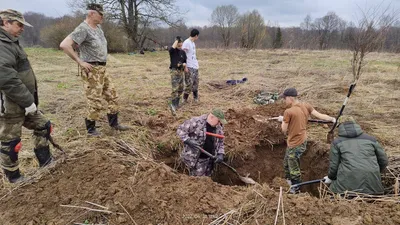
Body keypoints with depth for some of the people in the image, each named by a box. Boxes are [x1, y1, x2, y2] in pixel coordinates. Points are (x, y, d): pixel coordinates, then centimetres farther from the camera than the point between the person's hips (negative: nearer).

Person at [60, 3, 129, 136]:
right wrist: (80, 61, -20)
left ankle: (114, 123, 25)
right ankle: (91, 129, 13)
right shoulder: (83, 29, -16)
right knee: (95, 101, -3)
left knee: (112, 96, 13)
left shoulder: (98, 27, 11)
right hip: (91, 70, -9)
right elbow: (64, 45, -25)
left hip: (102, 69, 9)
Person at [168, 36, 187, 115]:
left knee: (181, 89, 13)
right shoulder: (172, 51, -7)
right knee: (175, 89, -17)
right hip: (174, 71, -7)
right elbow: (172, 48, -32)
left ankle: (176, 103, 29)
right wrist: (177, 39, -18)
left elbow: (185, 61, 18)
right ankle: (172, 106, -16)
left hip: (181, 71, 7)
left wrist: (184, 64, -5)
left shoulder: (183, 52, 9)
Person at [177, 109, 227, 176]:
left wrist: (220, 154, -4)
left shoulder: (219, 128, 2)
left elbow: (220, 142, 12)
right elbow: (180, 130, -13)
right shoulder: (196, 122, -18)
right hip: (195, 158, -6)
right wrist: (188, 140, -27)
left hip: (209, 158, 7)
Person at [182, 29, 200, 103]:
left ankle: (195, 97, 22)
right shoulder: (186, 43, -13)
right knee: (189, 83, -7)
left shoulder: (193, 43, 15)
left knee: (195, 83, 12)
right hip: (189, 67, -9)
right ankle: (185, 99, 5)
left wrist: (196, 63, 14)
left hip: (195, 66, 9)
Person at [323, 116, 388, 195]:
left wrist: (330, 178, 25)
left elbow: (334, 166, 5)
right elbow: (384, 161, 19)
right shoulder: (370, 139, 17)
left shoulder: (337, 142, 9)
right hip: (372, 183, 3)